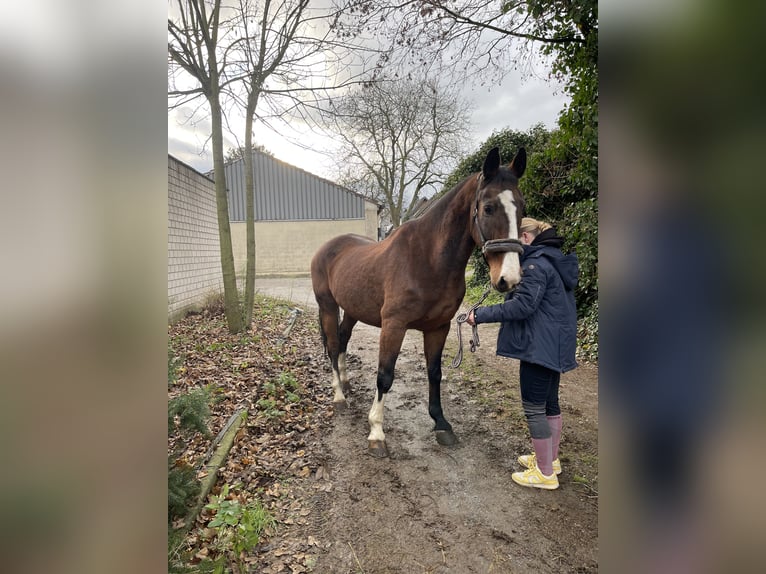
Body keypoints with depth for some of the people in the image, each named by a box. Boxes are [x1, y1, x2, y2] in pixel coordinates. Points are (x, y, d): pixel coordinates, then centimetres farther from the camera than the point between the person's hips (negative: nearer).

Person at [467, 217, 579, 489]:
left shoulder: (536, 264, -18)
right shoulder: (554, 261, 14)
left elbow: (522, 305, -26)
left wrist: (481, 315, -21)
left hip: (538, 347, -11)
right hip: (556, 345, 11)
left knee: (534, 408, 0)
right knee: (550, 403, 20)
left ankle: (545, 474, 11)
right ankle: (551, 459, 35)